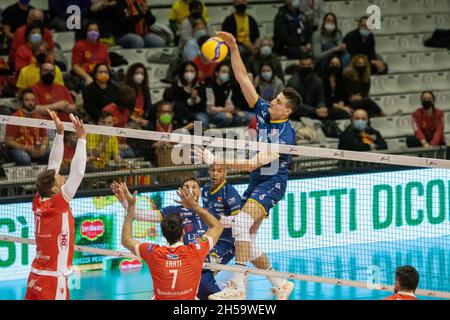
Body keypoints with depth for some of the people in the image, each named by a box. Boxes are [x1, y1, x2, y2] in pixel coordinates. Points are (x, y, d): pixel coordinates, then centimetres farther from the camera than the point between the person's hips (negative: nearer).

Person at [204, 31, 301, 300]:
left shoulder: (285, 136, -23)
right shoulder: (264, 111, -2)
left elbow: (253, 163, -28)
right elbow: (243, 78, -1)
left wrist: (217, 160, -31)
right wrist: (233, 47, -11)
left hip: (272, 183, -9)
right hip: (257, 181, 9)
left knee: (241, 223, -27)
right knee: (246, 237, 8)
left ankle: (238, 287, -30)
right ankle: (279, 285, 18)